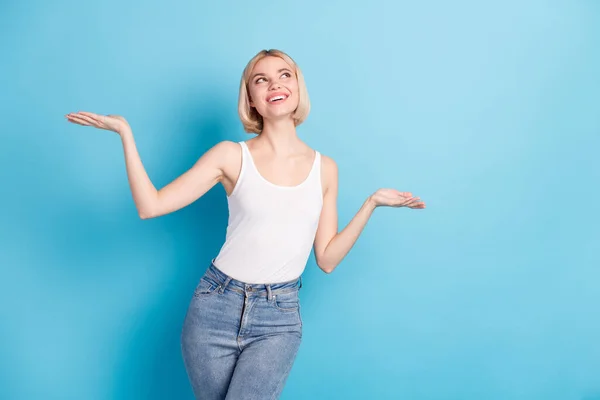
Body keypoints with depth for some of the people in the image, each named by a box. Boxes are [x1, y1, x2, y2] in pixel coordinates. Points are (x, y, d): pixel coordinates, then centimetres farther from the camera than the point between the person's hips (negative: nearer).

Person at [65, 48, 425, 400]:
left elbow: (327, 259, 4)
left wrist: (372, 203, 1)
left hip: (280, 317, 1)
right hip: (216, 306, 0)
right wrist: (125, 132, -11)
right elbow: (150, 206, -9)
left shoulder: (325, 168, 3)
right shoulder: (231, 155, -3)